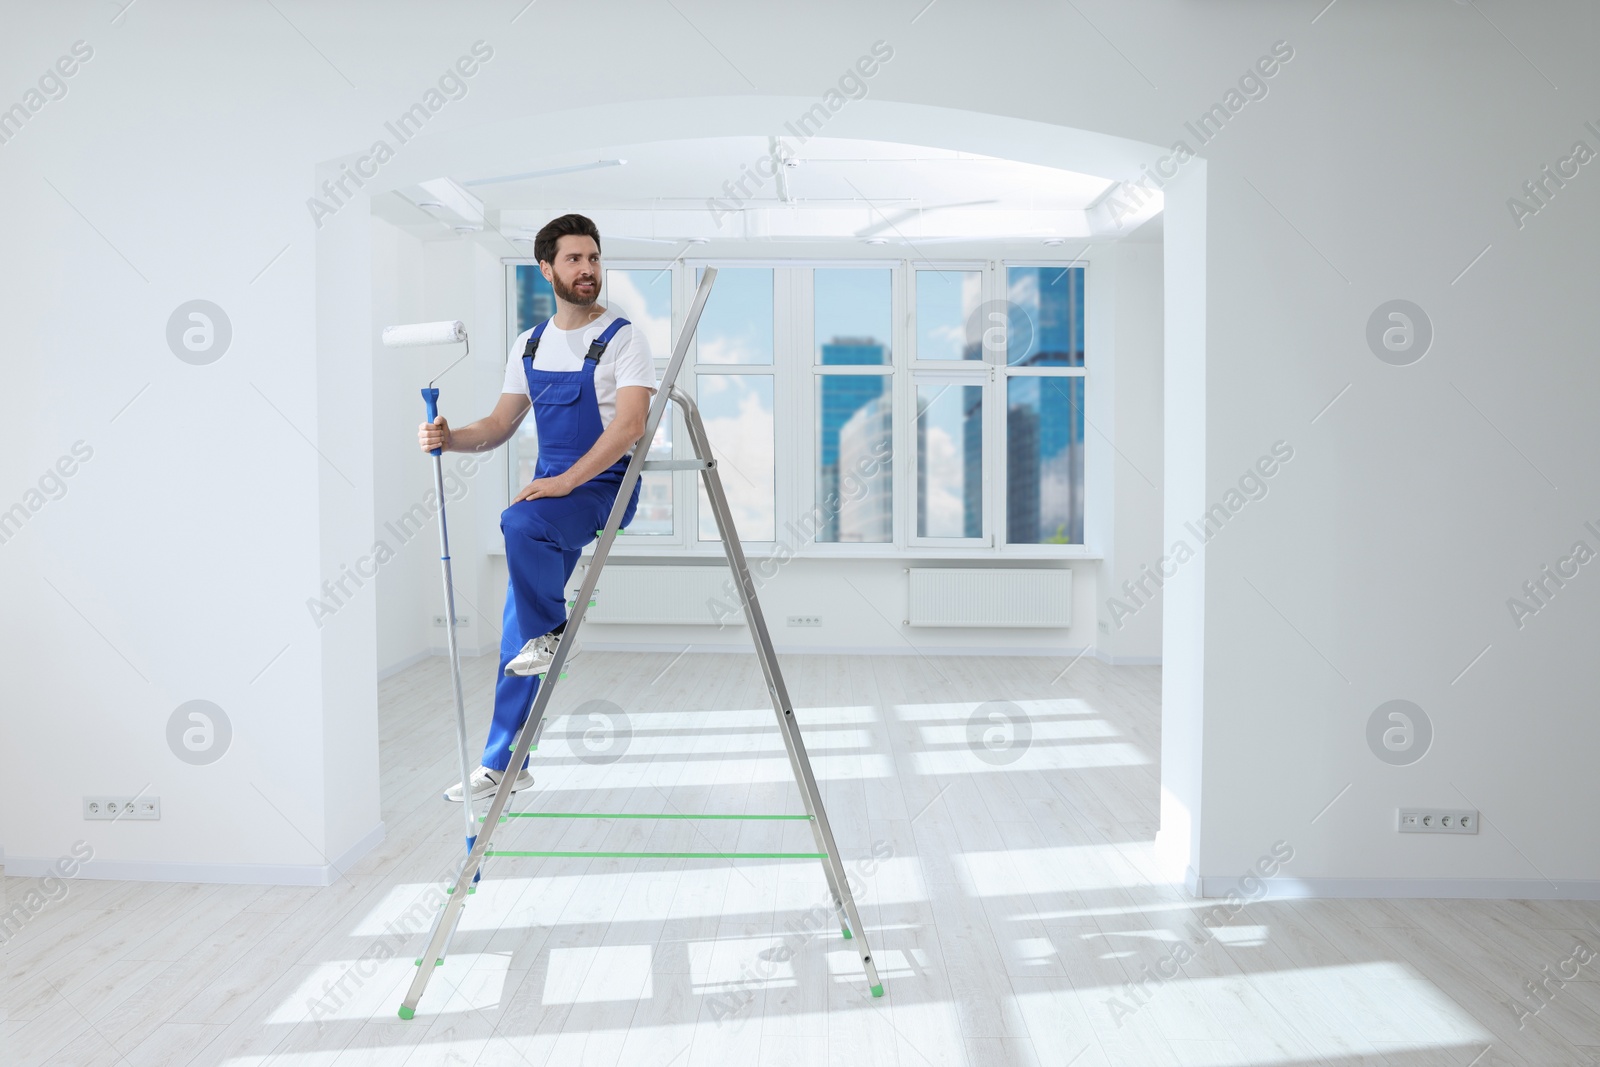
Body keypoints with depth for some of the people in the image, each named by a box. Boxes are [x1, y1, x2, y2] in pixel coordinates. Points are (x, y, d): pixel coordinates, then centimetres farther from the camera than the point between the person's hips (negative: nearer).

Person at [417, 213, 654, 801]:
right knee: (517, 631, 7)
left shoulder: (622, 338, -8)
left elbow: (629, 426, -19)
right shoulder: (529, 345, 11)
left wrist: (566, 481, -26)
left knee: (521, 521, -37)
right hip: (551, 487, 6)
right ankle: (503, 764, 19)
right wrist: (450, 437, -5)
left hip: (606, 485, -6)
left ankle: (553, 630, -10)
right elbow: (501, 425, 15)